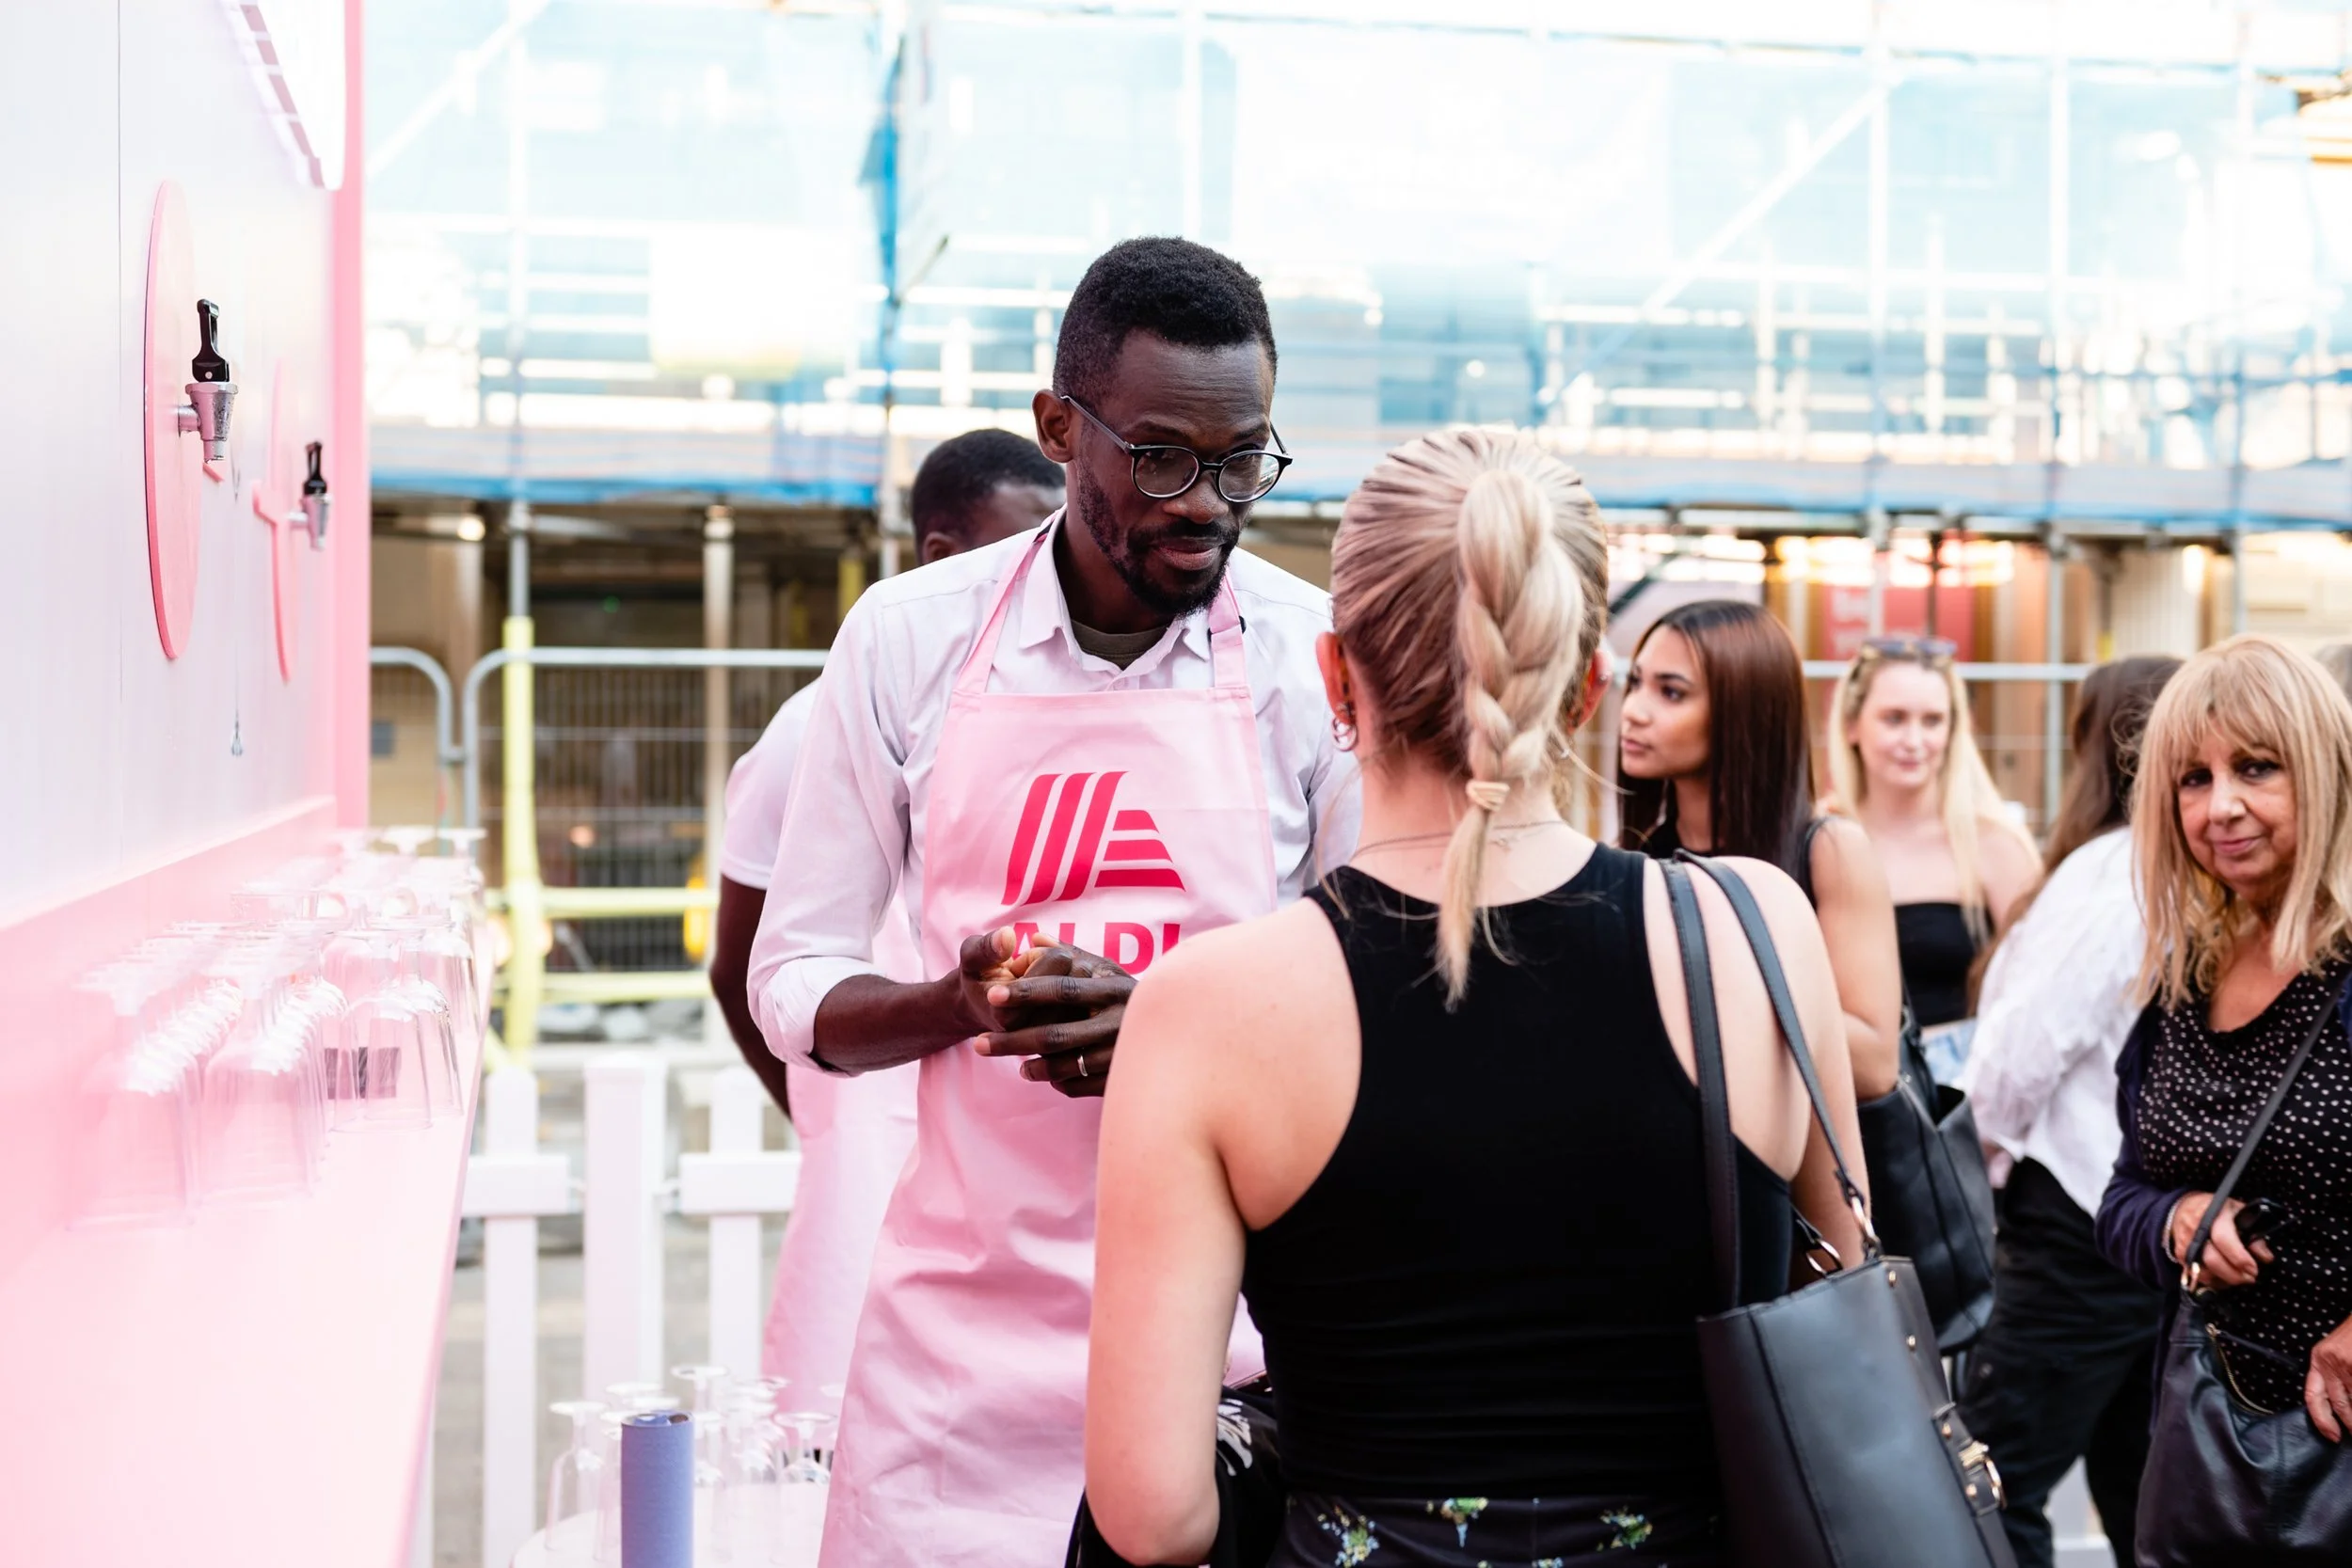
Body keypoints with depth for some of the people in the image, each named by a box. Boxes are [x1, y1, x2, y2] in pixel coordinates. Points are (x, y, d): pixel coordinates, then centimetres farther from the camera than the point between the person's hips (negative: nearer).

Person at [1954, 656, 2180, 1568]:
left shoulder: (2113, 874, -14)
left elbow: (2027, 1046, -16)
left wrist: (1991, 1137, 3)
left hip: (2082, 1226, -9)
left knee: (1993, 1488, -4)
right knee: (2139, 1493, 14)